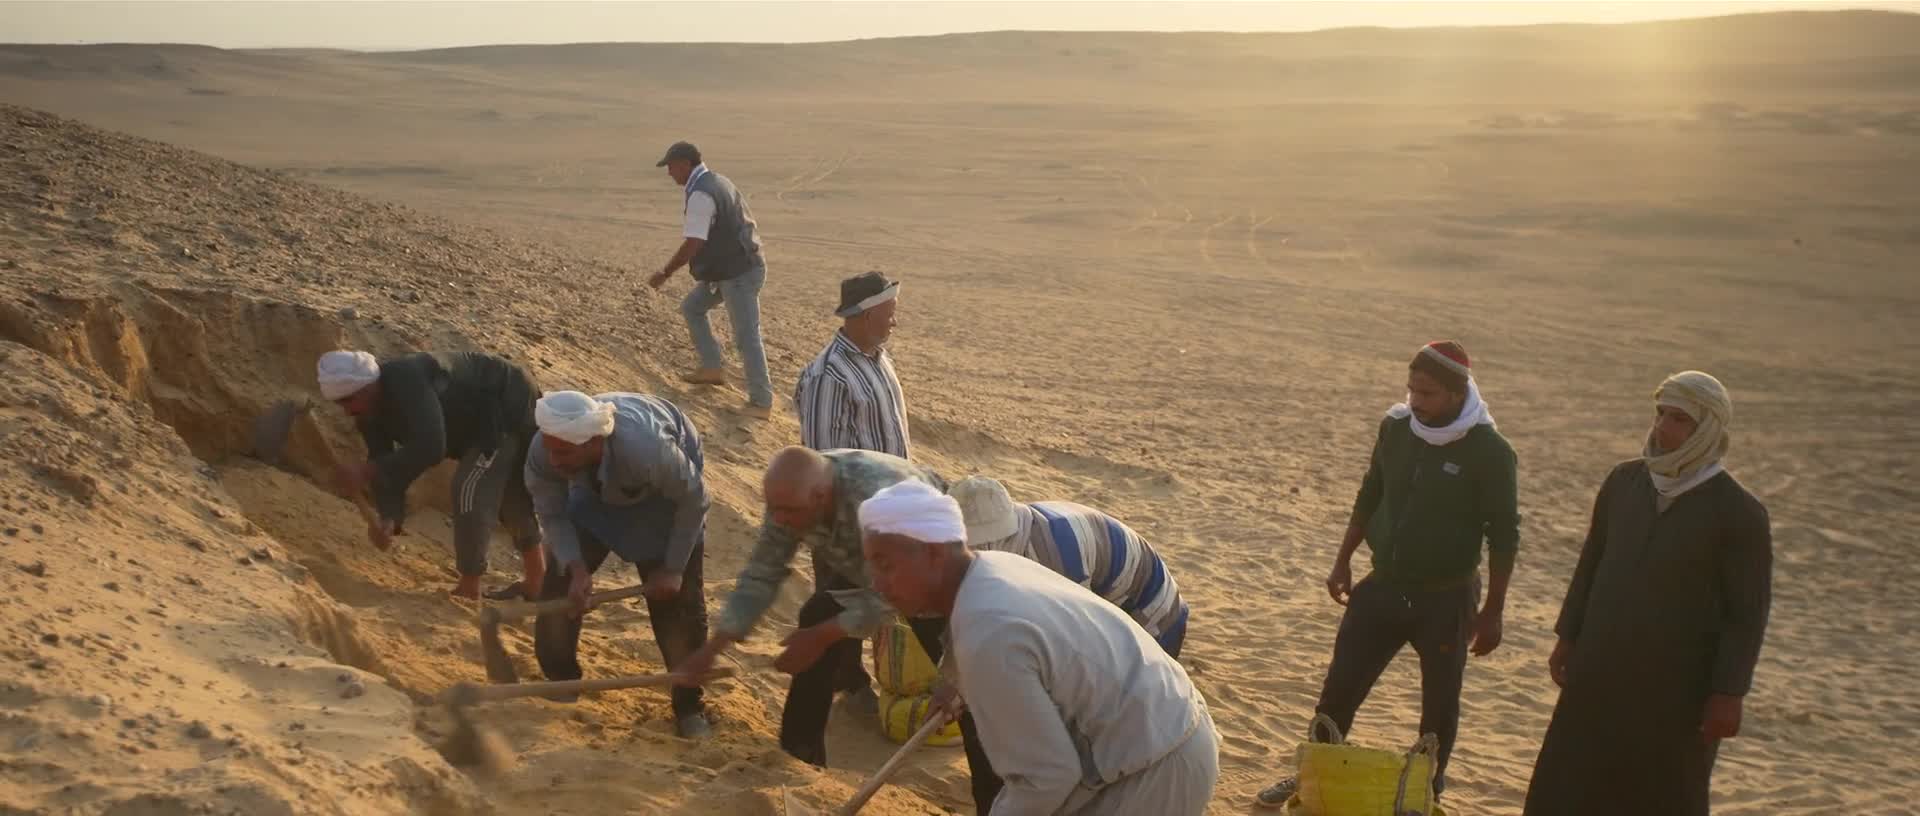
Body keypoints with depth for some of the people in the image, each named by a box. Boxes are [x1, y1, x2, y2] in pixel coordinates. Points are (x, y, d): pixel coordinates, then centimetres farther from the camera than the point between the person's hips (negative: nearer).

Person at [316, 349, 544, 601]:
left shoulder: (406, 380, -37)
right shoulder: (368, 413, -7)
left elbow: (430, 447, -47)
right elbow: (387, 467, -10)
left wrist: (367, 471, -48)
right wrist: (387, 520, -27)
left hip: (511, 406, -10)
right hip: (487, 418, 10)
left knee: (471, 489, -16)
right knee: (514, 493, 21)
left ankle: (469, 589, -5)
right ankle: (536, 580, 38)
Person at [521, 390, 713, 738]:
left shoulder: (645, 449, -48)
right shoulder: (542, 455, -35)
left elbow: (693, 499, -28)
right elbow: (552, 515, -15)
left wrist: (672, 569, -20)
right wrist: (576, 568, -29)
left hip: (667, 490, -4)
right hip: (595, 489, 4)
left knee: (678, 599, -7)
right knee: (560, 584, -1)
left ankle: (689, 706, 11)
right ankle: (560, 684, 23)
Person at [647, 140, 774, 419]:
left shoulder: (700, 195, -21)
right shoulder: (717, 182, 11)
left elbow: (692, 245, -24)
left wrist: (665, 273, -13)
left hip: (738, 273, -11)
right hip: (727, 268, 11)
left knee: (746, 337, -6)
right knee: (692, 308, 21)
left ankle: (761, 402, 0)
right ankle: (712, 368, 26)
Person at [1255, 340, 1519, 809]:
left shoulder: (1489, 452, -16)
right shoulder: (1396, 428, -3)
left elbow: (1504, 537, -10)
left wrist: (1492, 612, -10)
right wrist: (1344, 560, 12)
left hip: (1445, 598, -4)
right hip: (1382, 586, 4)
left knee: (1439, 703, 10)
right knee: (1340, 687, 8)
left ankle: (1427, 789, 29)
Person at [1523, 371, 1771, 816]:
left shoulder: (1739, 512, -14)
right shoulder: (1624, 480, 0)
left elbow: (1748, 612, -11)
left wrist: (1729, 694, -13)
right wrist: (1567, 636, 10)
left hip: (1677, 683, -5)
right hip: (1601, 669, 5)